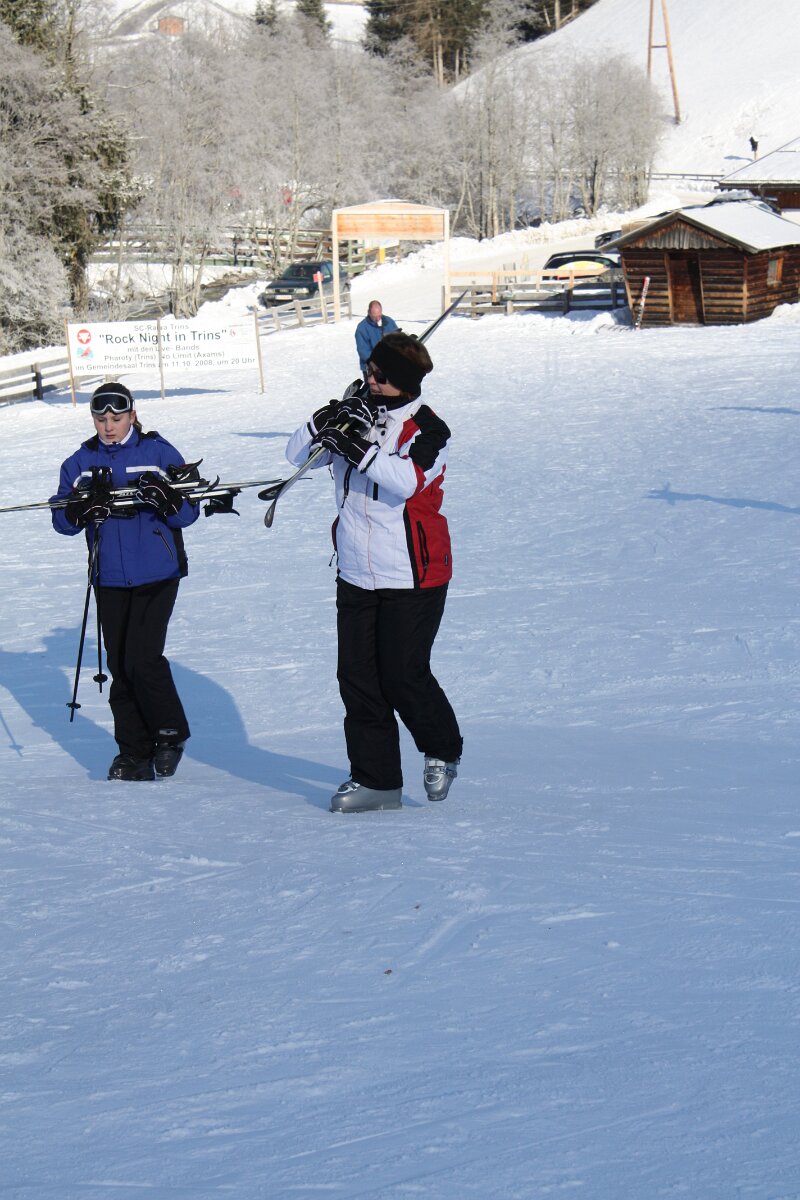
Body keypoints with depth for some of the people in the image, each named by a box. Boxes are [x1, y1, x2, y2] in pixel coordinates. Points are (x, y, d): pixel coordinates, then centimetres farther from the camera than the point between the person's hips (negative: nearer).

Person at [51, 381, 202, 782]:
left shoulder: (159, 453, -1)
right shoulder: (80, 463, 8)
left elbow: (189, 512, -2)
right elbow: (61, 519, 4)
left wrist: (169, 501, -24)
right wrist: (81, 511, -18)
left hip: (156, 574, -4)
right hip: (109, 580, 4)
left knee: (143, 658, -14)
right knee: (119, 666, 5)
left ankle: (171, 733, 7)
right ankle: (134, 752, 13)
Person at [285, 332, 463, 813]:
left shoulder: (429, 429, -9)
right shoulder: (356, 416, 6)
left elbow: (407, 480, -27)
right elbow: (298, 454, 0)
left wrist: (362, 449, -37)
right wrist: (327, 421, -17)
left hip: (413, 576, -5)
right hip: (356, 574, 5)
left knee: (403, 677, -3)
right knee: (357, 677, 4)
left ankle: (443, 750, 24)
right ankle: (375, 779, 13)